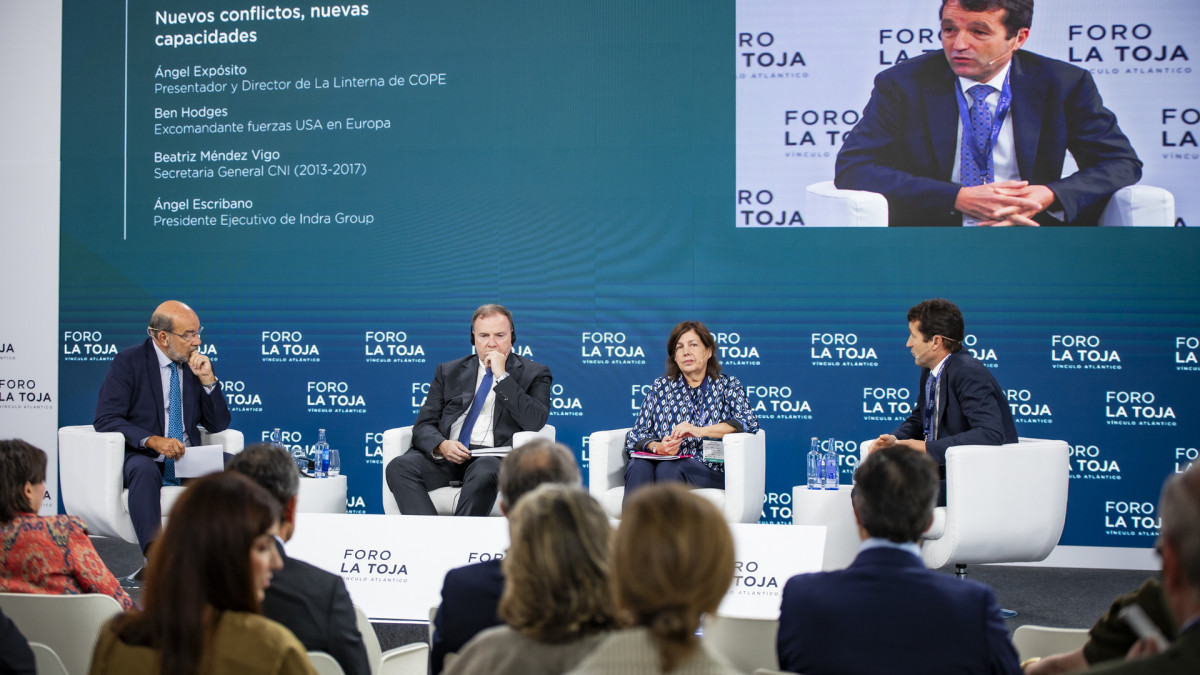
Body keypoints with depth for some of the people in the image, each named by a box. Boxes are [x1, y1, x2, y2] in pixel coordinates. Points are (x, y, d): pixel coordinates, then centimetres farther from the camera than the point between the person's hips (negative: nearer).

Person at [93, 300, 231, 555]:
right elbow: (105, 419, -11)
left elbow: (219, 425, 11)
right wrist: (152, 440, -26)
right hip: (144, 458, -4)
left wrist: (207, 379, -4)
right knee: (144, 469, -38)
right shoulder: (128, 362, -2)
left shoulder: (198, 364, 11)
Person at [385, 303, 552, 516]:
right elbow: (424, 425, 14)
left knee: (484, 472, -39)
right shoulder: (449, 371, 22)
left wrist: (502, 376, -7)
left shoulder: (533, 374, 12)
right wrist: (441, 445, -9)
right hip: (445, 457, 3)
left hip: (493, 458, -3)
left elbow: (535, 423, -6)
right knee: (398, 467, -26)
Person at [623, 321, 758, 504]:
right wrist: (657, 446, -11)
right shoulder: (660, 386, 20)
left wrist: (700, 431, -17)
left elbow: (749, 421, -4)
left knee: (667, 469, -36)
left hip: (709, 470, -2)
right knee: (638, 466, -34)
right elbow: (637, 434, 13)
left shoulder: (727, 385, 15)